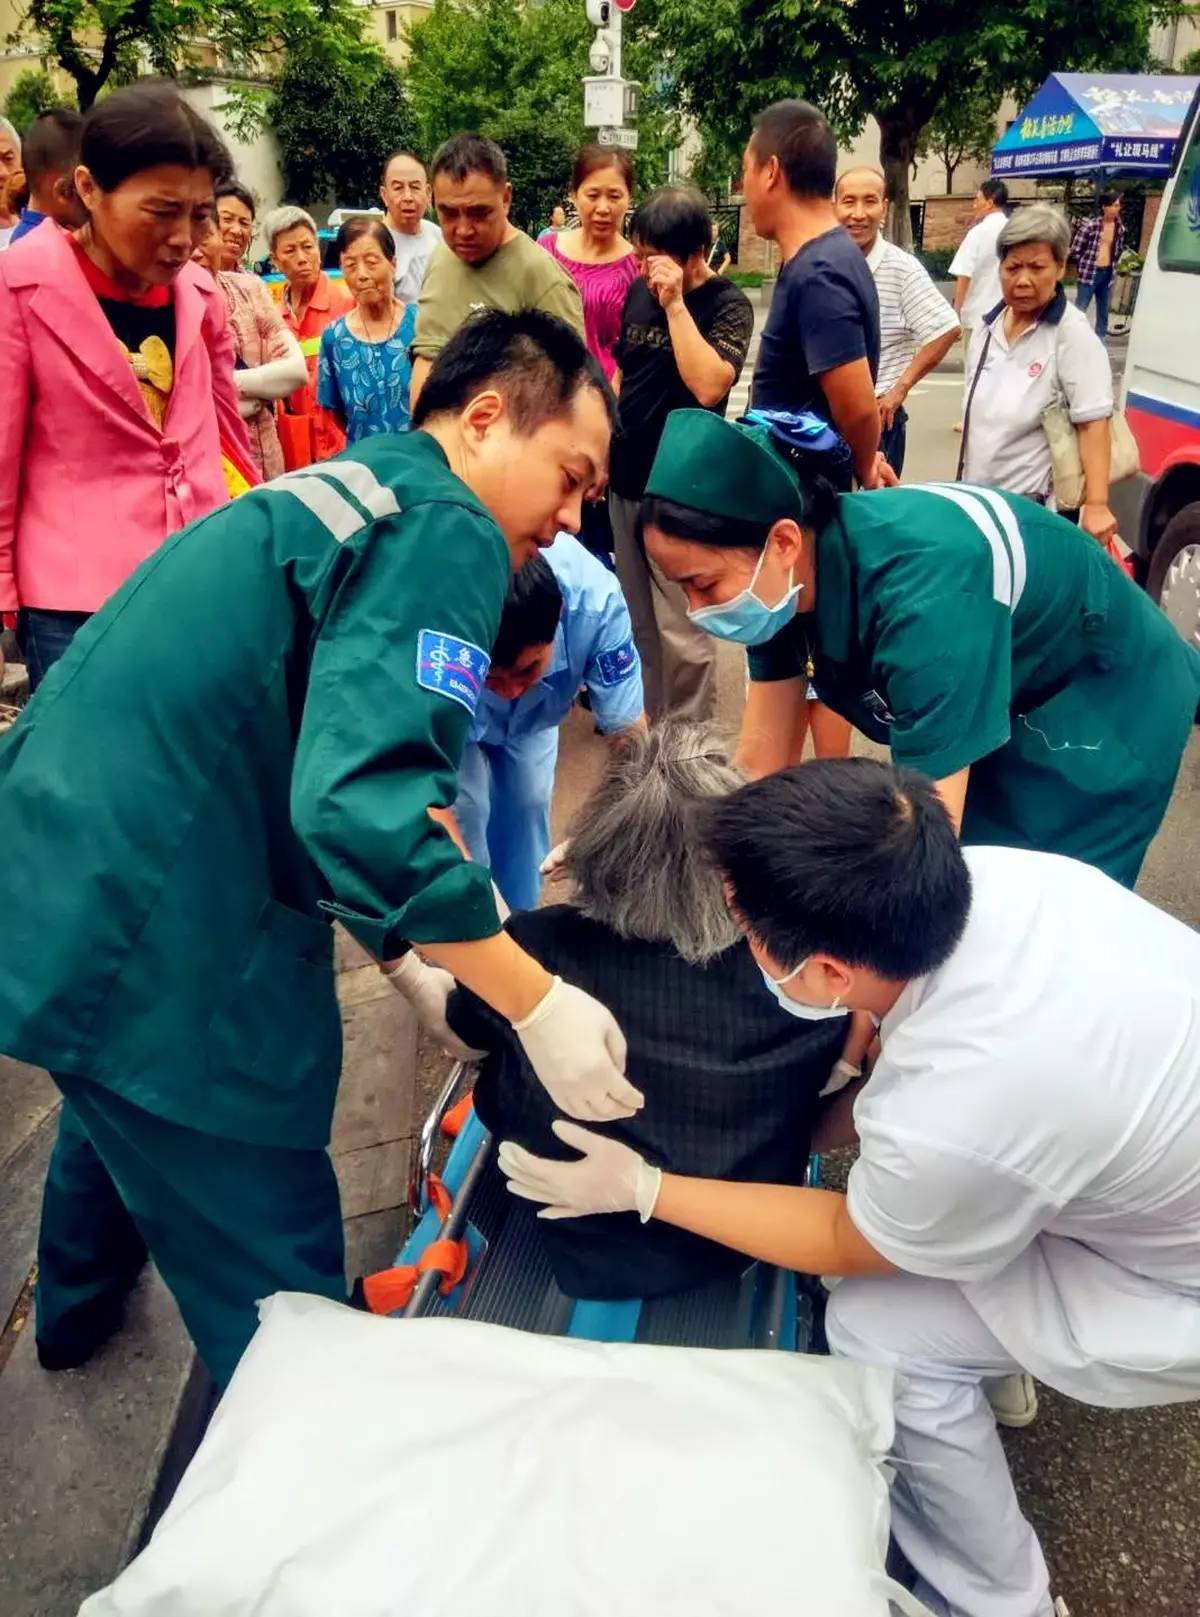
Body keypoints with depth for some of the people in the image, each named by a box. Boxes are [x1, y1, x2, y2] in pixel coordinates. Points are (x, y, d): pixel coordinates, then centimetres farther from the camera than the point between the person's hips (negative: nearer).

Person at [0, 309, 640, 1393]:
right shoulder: (444, 527, -13)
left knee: (125, 1116, 38)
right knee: (282, 1308, 6)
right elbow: (367, 805, -28)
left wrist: (402, 954, 18)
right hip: (150, 944, -11)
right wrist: (538, 1005, -18)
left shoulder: (343, 492, 17)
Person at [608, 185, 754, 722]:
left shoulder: (727, 304, -10)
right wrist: (603, 449, 16)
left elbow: (708, 386, -26)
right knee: (638, 622, 16)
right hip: (626, 480, 7)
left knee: (681, 633, -5)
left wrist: (675, 303, -23)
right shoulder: (639, 292, 8)